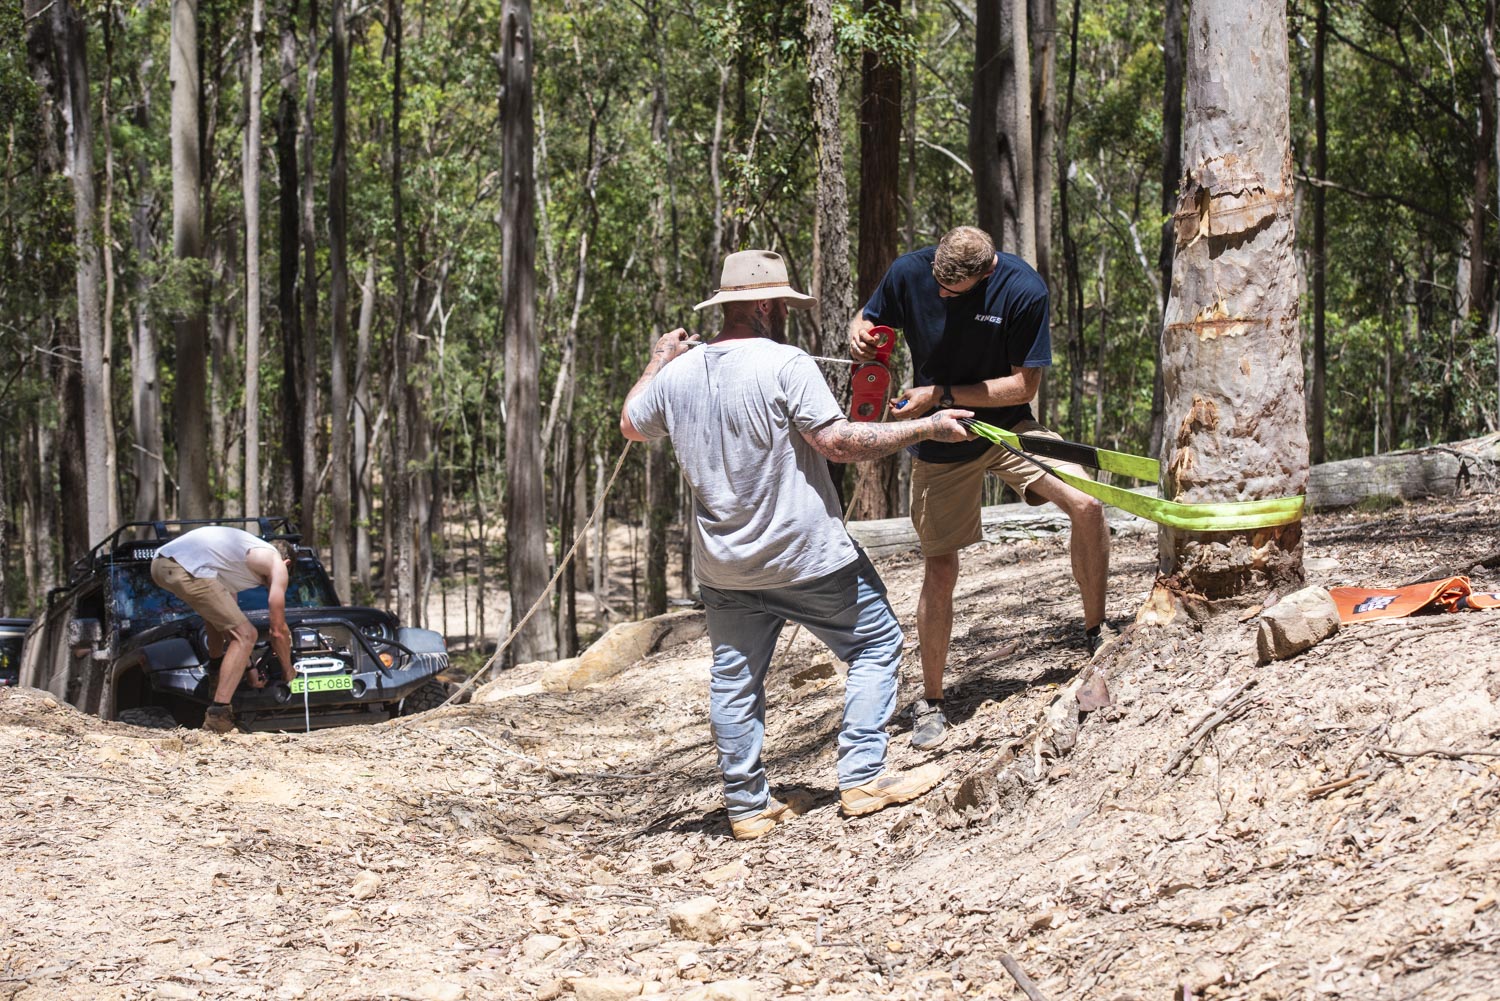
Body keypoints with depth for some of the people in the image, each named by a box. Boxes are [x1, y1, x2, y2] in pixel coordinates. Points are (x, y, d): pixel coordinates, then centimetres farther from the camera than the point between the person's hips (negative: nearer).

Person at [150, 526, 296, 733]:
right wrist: (289, 672, 26)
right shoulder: (278, 565, 14)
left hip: (159, 562, 9)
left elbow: (231, 629, 37)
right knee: (245, 636, -3)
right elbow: (278, 630, 13)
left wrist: (249, 669, 39)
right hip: (187, 569, -9)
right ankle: (217, 716, -11)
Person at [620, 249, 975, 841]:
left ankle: (747, 807, 17)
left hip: (723, 565, 5)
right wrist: (927, 428, -12)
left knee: (734, 681, 14)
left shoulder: (677, 375, 2)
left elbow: (631, 425, 21)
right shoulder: (785, 364, -16)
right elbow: (839, 442, -20)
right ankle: (862, 780, 3)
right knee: (876, 644, 9)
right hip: (807, 557, -5)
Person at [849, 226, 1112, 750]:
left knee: (1085, 503, -24)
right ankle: (930, 703, 19)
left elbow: (1024, 385, -17)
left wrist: (940, 395, -23)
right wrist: (858, 334, -21)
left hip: (1007, 426, -1)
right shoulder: (909, 272, -14)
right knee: (939, 568, 2)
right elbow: (869, 318, 5)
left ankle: (1096, 634, -4)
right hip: (941, 444, 1)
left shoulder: (1023, 290, -21)